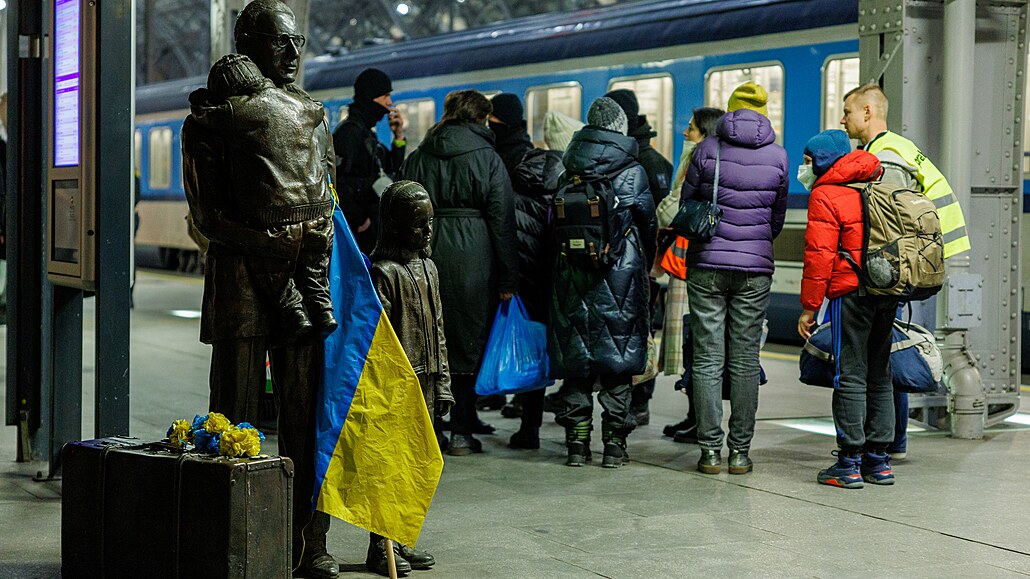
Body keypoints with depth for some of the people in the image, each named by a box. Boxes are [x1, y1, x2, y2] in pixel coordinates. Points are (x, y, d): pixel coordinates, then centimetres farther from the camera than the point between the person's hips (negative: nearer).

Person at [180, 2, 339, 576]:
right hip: (242, 273, -4)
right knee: (237, 414, -1)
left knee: (306, 413, 5)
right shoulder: (212, 119, -1)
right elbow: (208, 215, -5)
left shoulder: (312, 112, 16)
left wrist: (324, 232, 5)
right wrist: (276, 243, -15)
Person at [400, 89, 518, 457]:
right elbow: (502, 220, -5)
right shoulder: (487, 158, -2)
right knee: (468, 344, 3)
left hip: (425, 257, 4)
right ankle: (461, 433, 5)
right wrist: (508, 280, -3)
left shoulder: (418, 158, 10)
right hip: (472, 260, -4)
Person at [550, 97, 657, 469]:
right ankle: (614, 443, 3)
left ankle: (577, 441, 8)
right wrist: (644, 266, 19)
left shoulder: (569, 170, 3)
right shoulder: (633, 172, -3)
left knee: (575, 354, 7)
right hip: (621, 271, -2)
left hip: (572, 271, 2)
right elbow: (649, 225, 4)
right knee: (618, 353, 3)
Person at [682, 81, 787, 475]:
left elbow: (685, 203, 5)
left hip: (707, 265, -1)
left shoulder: (707, 150, -4)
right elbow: (778, 216, 11)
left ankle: (710, 451, 1)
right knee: (745, 361, 6)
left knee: (708, 359, 2)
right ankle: (740, 452, 8)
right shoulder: (777, 156, 1)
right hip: (755, 269, 1)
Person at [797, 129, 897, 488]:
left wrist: (809, 306, -8)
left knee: (850, 377, -4)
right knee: (879, 376, 12)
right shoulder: (873, 189, 17)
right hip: (889, 294, 7)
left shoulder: (825, 196, -5)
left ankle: (849, 464, -2)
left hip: (851, 293, -7)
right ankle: (878, 461, 15)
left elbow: (820, 256, -12)